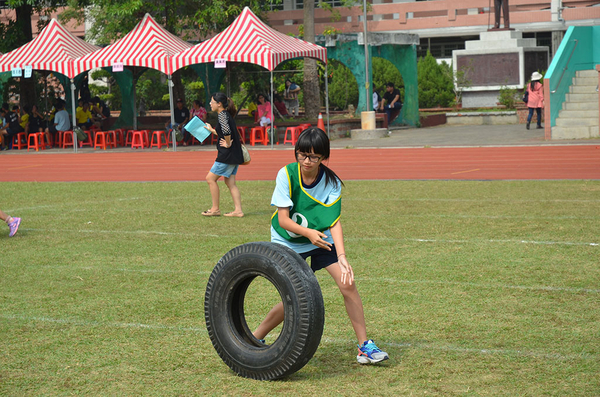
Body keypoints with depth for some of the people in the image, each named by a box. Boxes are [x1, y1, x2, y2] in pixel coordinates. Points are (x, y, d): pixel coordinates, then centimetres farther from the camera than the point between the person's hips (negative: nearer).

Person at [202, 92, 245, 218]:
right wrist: (212, 130, 33)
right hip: (235, 155, 10)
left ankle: (215, 209, 5)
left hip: (227, 154, -10)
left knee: (210, 178, 0)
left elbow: (226, 131, -30)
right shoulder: (227, 114, 15)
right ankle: (238, 210, 8)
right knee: (230, 182, 11)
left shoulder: (222, 114, -14)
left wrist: (227, 144, -18)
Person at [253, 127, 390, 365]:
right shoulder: (286, 174, -21)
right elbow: (283, 219, -22)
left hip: (320, 238, 2)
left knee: (348, 284, -13)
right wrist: (307, 232, -40)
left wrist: (342, 257, -36)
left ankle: (364, 347, -2)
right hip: (287, 242, -2)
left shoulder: (331, 182, -17)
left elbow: (334, 221, -22)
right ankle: (255, 337, 17)